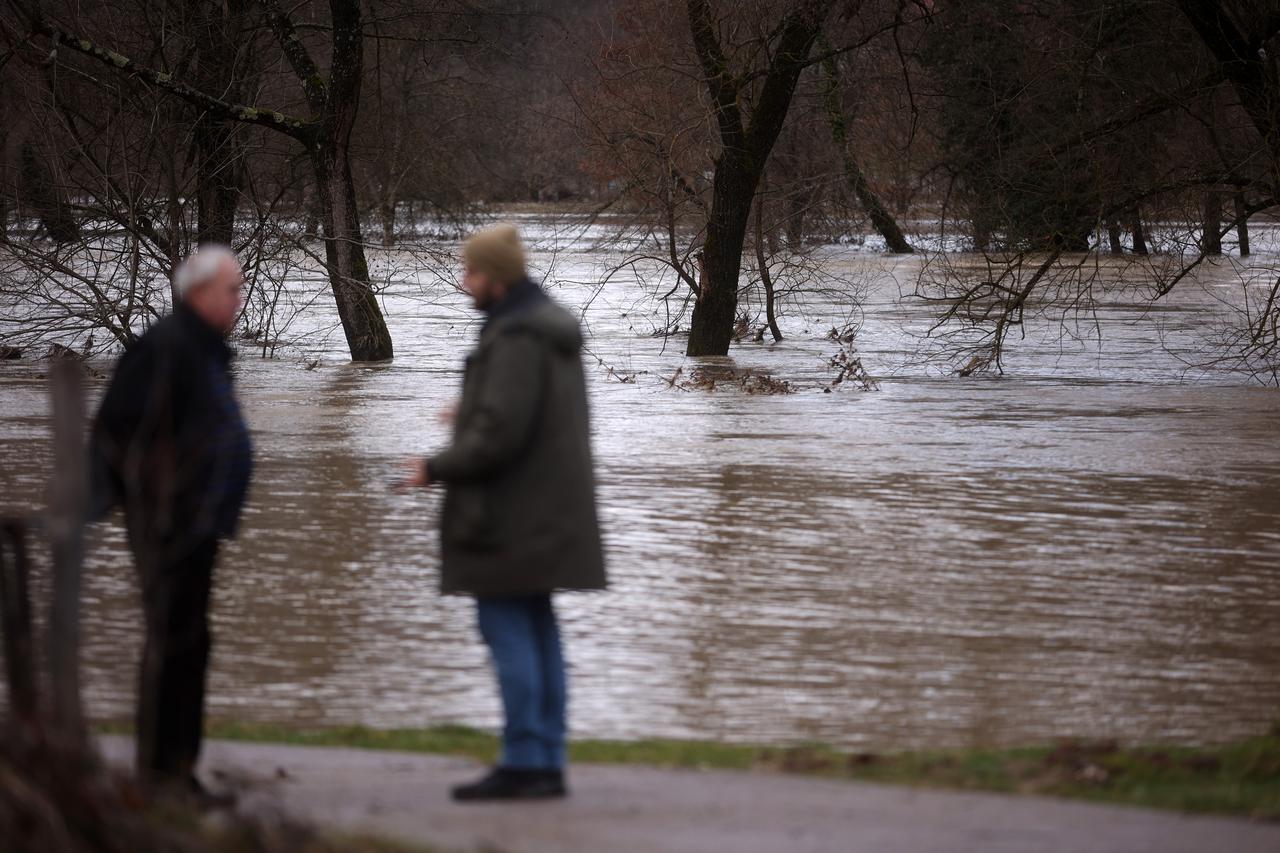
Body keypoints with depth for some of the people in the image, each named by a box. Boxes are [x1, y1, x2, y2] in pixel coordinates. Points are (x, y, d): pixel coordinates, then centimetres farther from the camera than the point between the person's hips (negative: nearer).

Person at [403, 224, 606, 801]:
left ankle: (522, 763, -7)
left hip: (512, 514, -10)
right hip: (546, 510, 10)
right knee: (536, 629, 11)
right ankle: (547, 763, 13)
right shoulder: (553, 328, 14)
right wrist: (473, 413, 22)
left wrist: (437, 468, -11)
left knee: (506, 626, -7)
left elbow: (499, 434, -23)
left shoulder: (516, 339, -18)